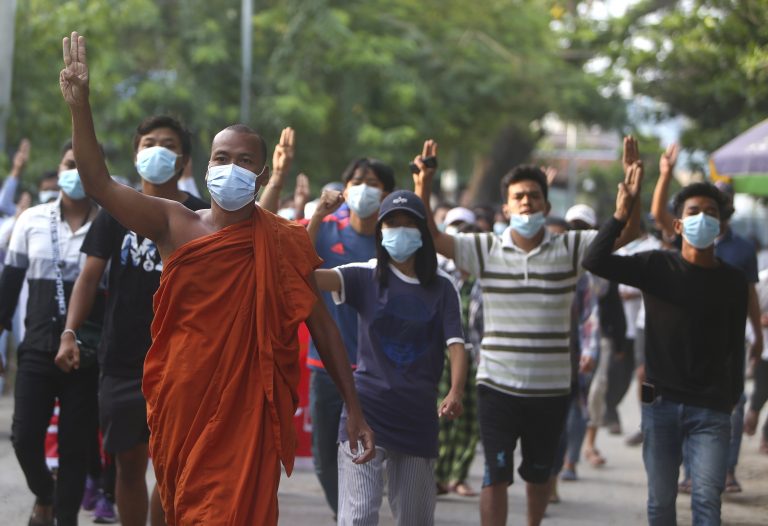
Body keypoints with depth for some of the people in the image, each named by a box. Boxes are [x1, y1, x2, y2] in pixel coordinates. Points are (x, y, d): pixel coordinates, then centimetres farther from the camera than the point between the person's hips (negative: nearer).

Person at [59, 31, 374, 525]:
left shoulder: (285, 244, -1)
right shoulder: (176, 225, 1)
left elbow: (323, 327, 3)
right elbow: (99, 182, -8)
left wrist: (355, 410, 0)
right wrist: (80, 106, -21)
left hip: (248, 414, -2)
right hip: (181, 410, 2)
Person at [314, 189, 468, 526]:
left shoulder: (441, 288, 5)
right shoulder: (365, 277, 0)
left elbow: (456, 344, -4)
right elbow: (312, 275, -16)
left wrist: (455, 392, -23)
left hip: (418, 418, 3)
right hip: (367, 410, -2)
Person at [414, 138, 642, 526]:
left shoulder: (570, 249, 0)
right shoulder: (485, 250, -1)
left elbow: (627, 231, -5)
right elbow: (430, 236, -6)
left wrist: (632, 180, -18)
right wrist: (423, 186, -18)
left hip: (551, 388, 1)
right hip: (498, 386, -1)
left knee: (539, 474, 16)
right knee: (496, 475, -2)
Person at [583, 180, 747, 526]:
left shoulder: (733, 281, 3)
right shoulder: (656, 266, 1)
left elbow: (735, 346, 5)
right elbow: (594, 262, -10)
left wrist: (733, 400, 0)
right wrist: (621, 216, -17)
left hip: (711, 408, -1)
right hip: (660, 401, 1)